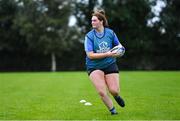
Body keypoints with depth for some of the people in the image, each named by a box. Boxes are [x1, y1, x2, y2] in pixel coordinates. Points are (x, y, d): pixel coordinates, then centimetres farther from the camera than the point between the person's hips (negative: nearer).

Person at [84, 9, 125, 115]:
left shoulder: (110, 32, -2)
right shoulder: (89, 36, -11)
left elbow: (119, 46, 15)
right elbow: (90, 55, -18)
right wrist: (107, 54, -25)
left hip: (110, 64, 2)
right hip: (94, 66, -2)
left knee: (114, 90, -6)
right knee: (102, 92, -14)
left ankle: (116, 96, 33)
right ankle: (112, 109, 12)